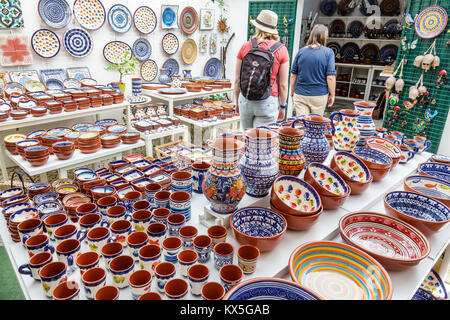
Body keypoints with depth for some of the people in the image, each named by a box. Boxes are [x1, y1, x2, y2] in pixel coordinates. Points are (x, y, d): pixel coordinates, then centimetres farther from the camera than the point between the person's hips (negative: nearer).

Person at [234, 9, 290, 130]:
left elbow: (237, 80, 5)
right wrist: (283, 106, 9)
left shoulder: (246, 47, 1)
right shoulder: (281, 50, -4)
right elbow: (283, 85, -4)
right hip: (268, 102, -2)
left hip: (245, 101, 2)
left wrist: (237, 101, 18)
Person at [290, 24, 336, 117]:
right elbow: (330, 77, -9)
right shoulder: (329, 52, -5)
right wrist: (332, 95, 2)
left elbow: (293, 75, 4)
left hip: (300, 95, 1)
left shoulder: (301, 51, 2)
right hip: (320, 95, -1)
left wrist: (292, 92, 15)